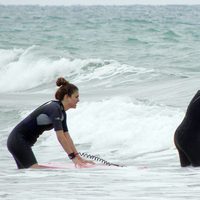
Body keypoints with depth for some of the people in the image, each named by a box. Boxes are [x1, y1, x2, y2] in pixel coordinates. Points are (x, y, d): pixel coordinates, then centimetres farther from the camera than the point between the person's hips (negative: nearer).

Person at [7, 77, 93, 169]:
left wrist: (78, 157, 5)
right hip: (18, 140, -10)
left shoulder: (62, 112, 8)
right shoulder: (55, 109, -21)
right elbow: (60, 136, -26)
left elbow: (66, 136, 10)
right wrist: (73, 157, -25)